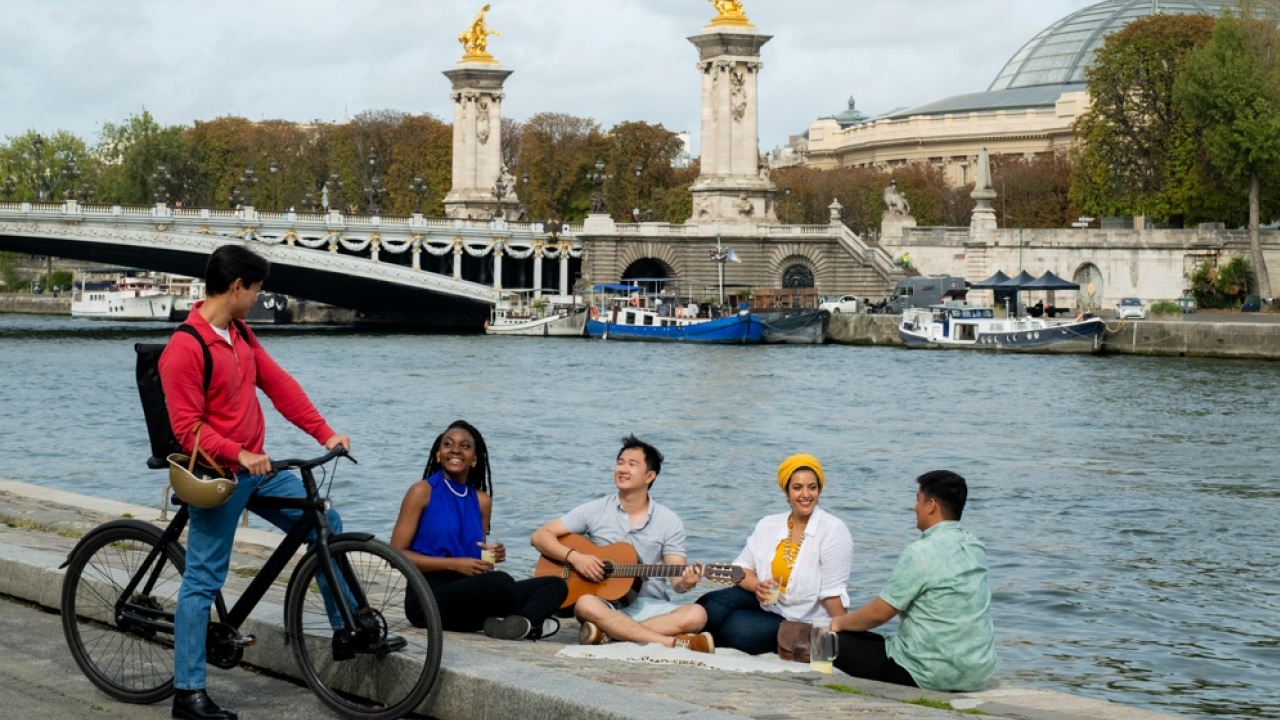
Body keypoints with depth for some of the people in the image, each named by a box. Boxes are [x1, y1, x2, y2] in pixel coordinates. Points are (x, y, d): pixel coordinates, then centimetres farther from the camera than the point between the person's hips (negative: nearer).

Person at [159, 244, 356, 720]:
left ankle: (346, 633, 19)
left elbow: (280, 386, 9)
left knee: (325, 522, 9)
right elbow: (187, 427, -21)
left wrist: (325, 434, 2)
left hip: (255, 468, 9)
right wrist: (239, 455, -30)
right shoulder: (185, 348, -18)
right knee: (203, 579, -4)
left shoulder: (240, 335, 9)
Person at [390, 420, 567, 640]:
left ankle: (524, 623, -32)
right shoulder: (422, 491, 0)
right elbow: (396, 554, -6)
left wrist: (491, 558, -1)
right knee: (500, 581, -35)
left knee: (556, 585, -7)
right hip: (429, 598, -7)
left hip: (469, 595, 7)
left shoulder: (482, 501, 16)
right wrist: (454, 564, -13)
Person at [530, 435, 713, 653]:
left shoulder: (669, 522, 6)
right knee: (586, 605, -36)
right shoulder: (595, 510, 6)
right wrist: (574, 557, -13)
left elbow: (676, 580, 2)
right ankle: (674, 643, -38)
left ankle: (607, 634, -34)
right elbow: (540, 536, 4)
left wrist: (685, 583, -23)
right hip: (606, 605, -1)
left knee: (696, 615, -28)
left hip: (649, 606, 1)